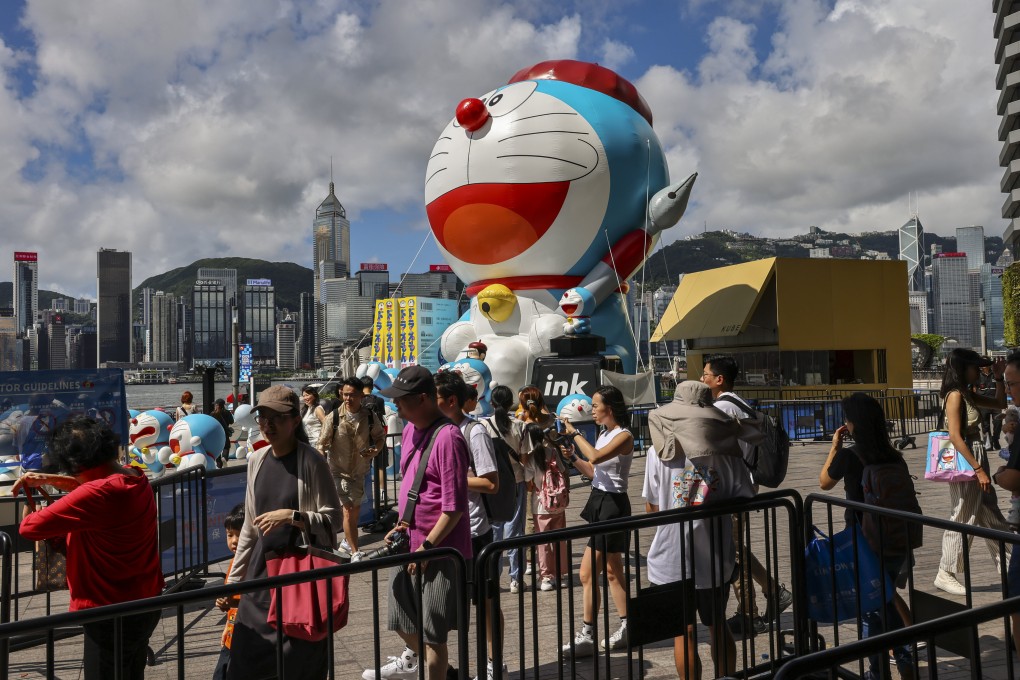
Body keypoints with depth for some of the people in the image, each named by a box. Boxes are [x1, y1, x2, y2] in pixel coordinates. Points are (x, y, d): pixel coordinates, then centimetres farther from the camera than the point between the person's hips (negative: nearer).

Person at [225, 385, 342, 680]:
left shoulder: (311, 461, -12)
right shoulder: (256, 460, 5)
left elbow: (333, 518, -11)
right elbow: (250, 526, 13)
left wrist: (292, 516, -25)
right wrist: (234, 578, 15)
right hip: (262, 567, 5)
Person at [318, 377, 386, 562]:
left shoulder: (370, 417, -8)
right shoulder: (333, 417, -12)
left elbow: (380, 436, 7)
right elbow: (322, 444, -5)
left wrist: (375, 450, -12)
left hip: (360, 471, 3)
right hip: (339, 471, -3)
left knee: (356, 510, 17)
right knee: (347, 511, -11)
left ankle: (346, 543, 41)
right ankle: (355, 553, 0)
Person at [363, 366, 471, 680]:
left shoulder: (447, 437, -22)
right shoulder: (411, 429, 6)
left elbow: (454, 506, -22)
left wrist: (427, 546, -18)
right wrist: (402, 525, 7)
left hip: (440, 551, -9)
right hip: (410, 543, 9)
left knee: (434, 632, 5)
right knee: (402, 618, 25)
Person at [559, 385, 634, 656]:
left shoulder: (624, 436, -15)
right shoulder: (604, 435, 11)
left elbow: (595, 457, -31)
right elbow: (592, 471, 13)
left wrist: (575, 433, -21)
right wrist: (572, 457, 1)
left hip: (612, 505, -9)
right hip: (599, 501, 9)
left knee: (587, 573, -6)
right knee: (612, 570, 15)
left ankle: (586, 637, 4)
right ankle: (626, 629, 27)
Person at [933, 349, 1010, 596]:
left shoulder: (968, 394, 11)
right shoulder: (955, 395, -16)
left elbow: (1000, 403, 25)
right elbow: (955, 436, -23)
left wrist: (998, 377, 13)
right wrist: (978, 469, -23)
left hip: (976, 460, 9)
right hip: (964, 464, -9)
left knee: (992, 518, 17)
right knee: (963, 519, -2)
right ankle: (945, 574, 8)